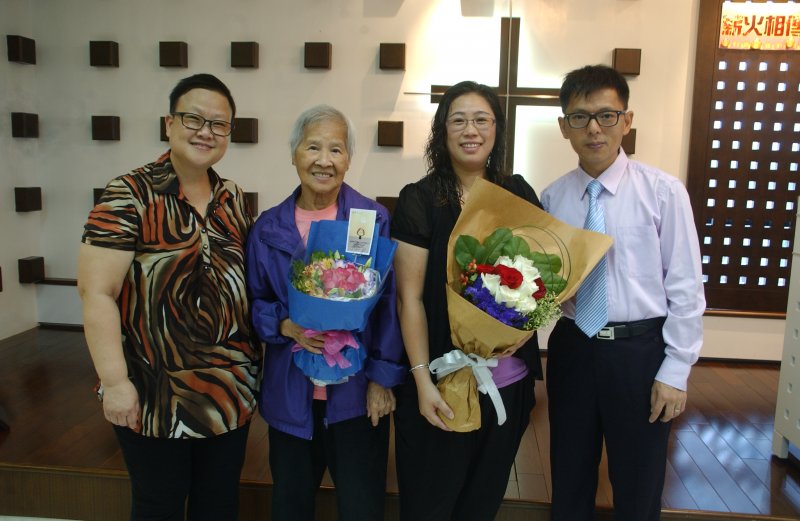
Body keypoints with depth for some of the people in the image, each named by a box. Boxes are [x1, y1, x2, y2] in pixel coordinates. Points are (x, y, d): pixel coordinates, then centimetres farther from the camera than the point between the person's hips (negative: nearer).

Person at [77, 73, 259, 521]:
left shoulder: (235, 200, 6)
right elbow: (97, 291, -14)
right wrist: (115, 381, -18)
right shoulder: (131, 195, -10)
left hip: (232, 391, 5)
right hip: (155, 396, -5)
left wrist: (254, 362, 8)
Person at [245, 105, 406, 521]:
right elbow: (255, 302, 6)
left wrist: (382, 379, -9)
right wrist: (286, 326, -14)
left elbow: (388, 304, -6)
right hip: (290, 392, 3)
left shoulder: (374, 219, -6)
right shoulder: (268, 227, 1)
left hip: (356, 392, -2)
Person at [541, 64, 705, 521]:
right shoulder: (553, 198, 1)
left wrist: (676, 371, -8)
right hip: (571, 348, 3)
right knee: (570, 484, 19)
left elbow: (686, 288, -7)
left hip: (640, 351, -2)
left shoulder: (663, 192, -8)